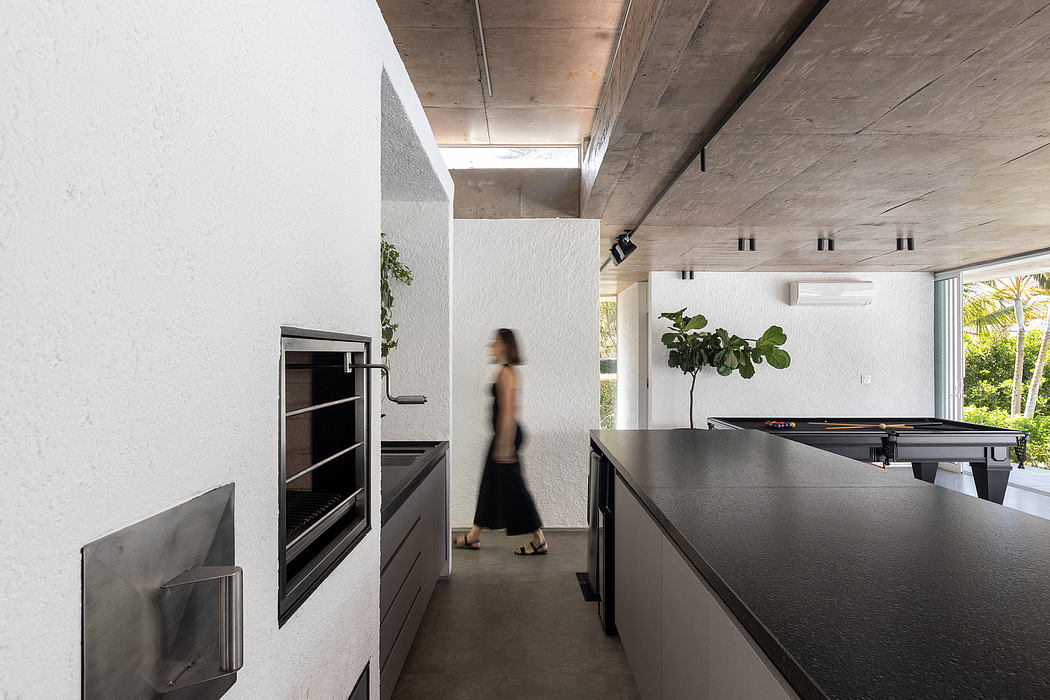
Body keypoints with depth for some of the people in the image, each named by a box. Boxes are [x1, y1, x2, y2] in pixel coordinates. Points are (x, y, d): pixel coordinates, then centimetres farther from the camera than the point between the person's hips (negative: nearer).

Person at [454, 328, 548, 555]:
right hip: (507, 433, 10)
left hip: (507, 434, -10)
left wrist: (504, 444, -21)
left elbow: (507, 411, -21)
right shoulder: (510, 370, 13)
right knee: (491, 482, 15)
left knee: (513, 486, -3)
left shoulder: (505, 372, -16)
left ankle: (540, 541, 7)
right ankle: (473, 537, 27)